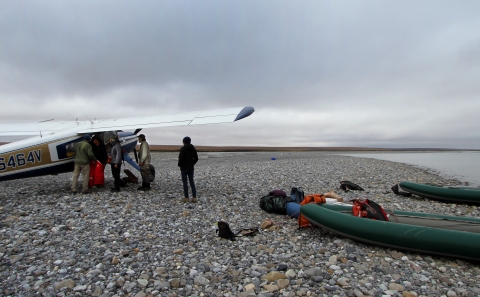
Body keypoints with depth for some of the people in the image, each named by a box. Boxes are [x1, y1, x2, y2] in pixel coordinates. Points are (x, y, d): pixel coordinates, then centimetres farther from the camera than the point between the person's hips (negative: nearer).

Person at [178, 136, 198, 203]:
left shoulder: (183, 149, -12)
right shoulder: (193, 148, 5)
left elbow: (181, 158, -18)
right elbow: (196, 158, 6)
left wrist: (179, 165, -2)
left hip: (184, 168, -5)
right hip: (191, 168, 5)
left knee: (185, 183, 3)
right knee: (192, 182, 9)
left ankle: (186, 198, 8)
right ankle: (194, 197, 5)